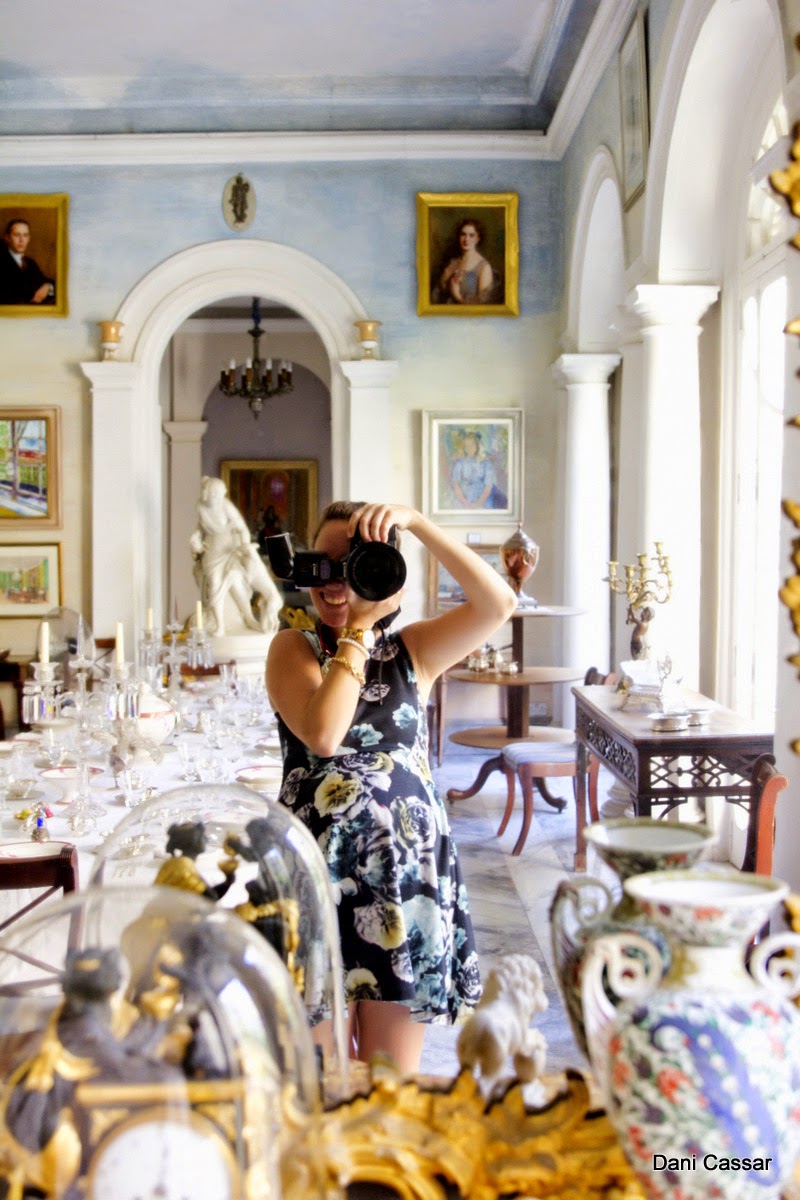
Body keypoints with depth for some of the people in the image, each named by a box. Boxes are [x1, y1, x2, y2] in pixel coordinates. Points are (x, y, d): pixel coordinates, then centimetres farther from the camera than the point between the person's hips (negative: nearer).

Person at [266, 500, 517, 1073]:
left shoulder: (412, 650, 5)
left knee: (394, 1079, 13)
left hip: (405, 871, 2)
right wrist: (360, 627, -13)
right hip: (318, 868, -1)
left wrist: (416, 521, -16)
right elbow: (324, 733, -19)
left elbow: (499, 603, -11)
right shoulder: (293, 648, 1)